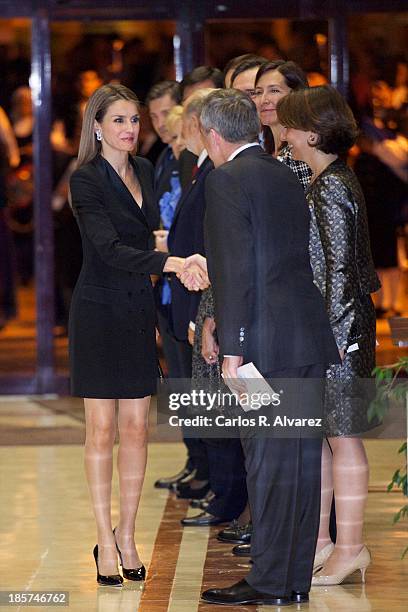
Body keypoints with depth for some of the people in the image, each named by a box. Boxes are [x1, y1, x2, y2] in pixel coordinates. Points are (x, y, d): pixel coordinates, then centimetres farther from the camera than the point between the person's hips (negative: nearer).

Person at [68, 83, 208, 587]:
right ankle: (105, 541, 4)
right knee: (101, 430, -2)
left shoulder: (144, 171, 10)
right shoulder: (86, 180, -12)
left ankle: (127, 535, 14)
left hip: (138, 312, 6)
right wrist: (171, 263, -33)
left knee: (136, 427, 6)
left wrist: (186, 263, 4)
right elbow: (110, 249, -22)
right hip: (98, 312, -6)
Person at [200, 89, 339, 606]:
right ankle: (296, 578, 15)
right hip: (312, 337, 8)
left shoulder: (226, 179, -8)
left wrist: (232, 348, -14)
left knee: (268, 461, -4)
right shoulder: (287, 176, 16)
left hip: (268, 341, -8)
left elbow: (235, 267, -15)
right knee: (302, 458, 9)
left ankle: (270, 582, 0)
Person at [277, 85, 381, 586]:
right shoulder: (324, 183, 13)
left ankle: (350, 547, 5)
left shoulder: (332, 188, -16)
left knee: (341, 436, -2)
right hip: (314, 325, 10)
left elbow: (340, 267, -19)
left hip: (337, 330, -10)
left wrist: (331, 332, -19)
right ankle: (319, 540, 20)